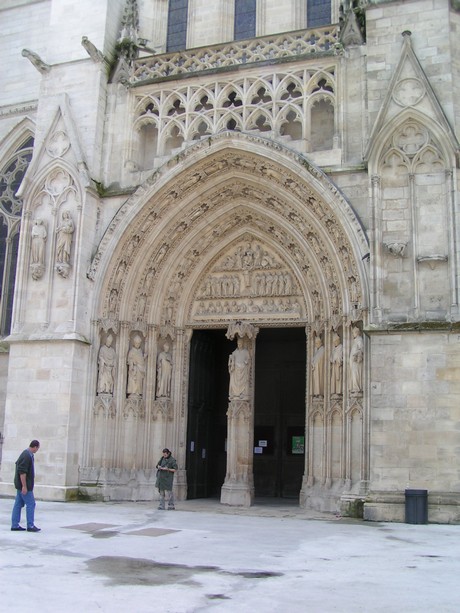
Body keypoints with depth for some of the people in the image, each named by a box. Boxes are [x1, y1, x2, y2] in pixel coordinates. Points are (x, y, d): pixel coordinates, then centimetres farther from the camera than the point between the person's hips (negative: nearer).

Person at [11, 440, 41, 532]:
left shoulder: (26, 454, 12)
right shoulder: (27, 456, -20)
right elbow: (22, 472, -24)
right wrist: (24, 486, -23)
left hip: (20, 484, 10)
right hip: (24, 484, -10)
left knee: (18, 504, 11)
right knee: (31, 504, -5)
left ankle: (15, 525, 14)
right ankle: (30, 525, -1)